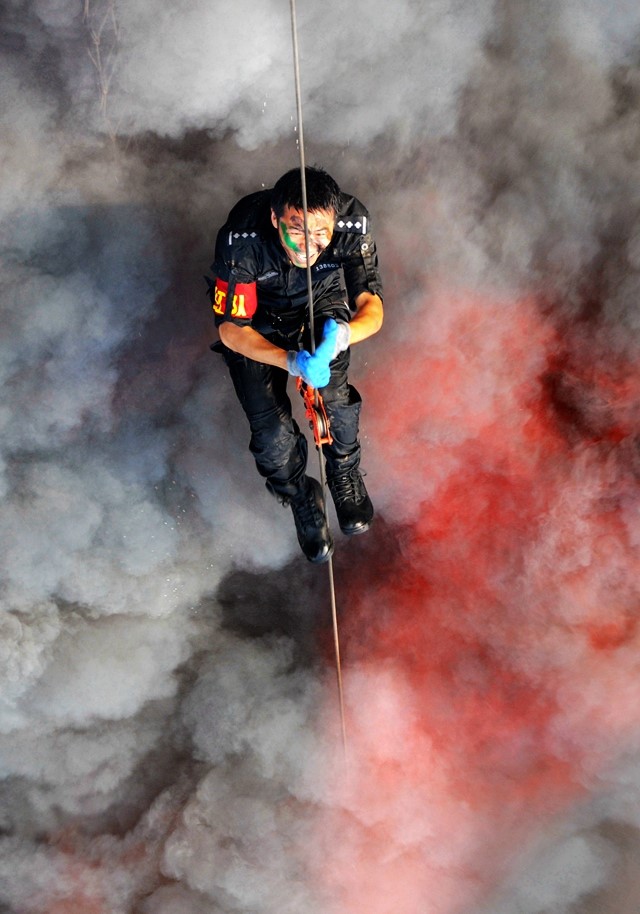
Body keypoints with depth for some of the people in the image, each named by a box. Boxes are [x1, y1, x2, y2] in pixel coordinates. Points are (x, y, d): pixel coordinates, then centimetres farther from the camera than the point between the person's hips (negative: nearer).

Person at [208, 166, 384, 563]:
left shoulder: (353, 223, -31)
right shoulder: (242, 240, -37)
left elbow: (373, 308, -26)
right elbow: (230, 330, -28)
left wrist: (343, 334, -51)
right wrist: (290, 360, -46)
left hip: (323, 299, 2)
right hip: (257, 316, -1)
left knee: (335, 395, -21)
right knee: (272, 434, -13)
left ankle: (345, 472, 15)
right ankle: (301, 498, 21)